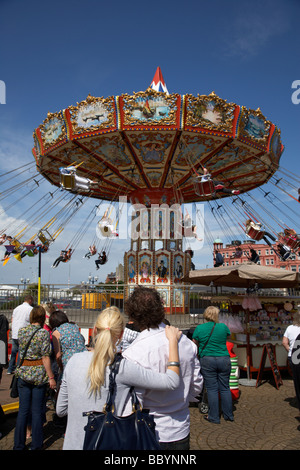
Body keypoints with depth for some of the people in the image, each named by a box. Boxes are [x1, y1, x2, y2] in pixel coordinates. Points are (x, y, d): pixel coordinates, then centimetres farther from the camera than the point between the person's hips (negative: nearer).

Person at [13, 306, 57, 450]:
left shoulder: (21, 331, 0)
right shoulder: (43, 333, -13)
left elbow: (21, 351, 13)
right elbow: (45, 357, -14)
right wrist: (51, 377, -9)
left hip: (23, 372, 4)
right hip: (39, 373, -4)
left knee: (23, 410, 12)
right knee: (37, 411, 7)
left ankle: (18, 445, 21)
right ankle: (36, 446, 17)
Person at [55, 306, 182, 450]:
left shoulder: (74, 360, -8)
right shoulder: (121, 367, -22)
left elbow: (60, 410, 3)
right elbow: (171, 381, -20)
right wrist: (173, 340, -11)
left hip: (72, 444, 5)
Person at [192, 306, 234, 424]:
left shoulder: (199, 328, -4)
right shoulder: (223, 327, -2)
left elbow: (195, 345, 6)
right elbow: (228, 336, 18)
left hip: (207, 360, -1)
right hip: (224, 360, 1)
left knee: (212, 389, 6)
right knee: (225, 388, 12)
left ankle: (214, 417, 13)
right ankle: (228, 415, 23)